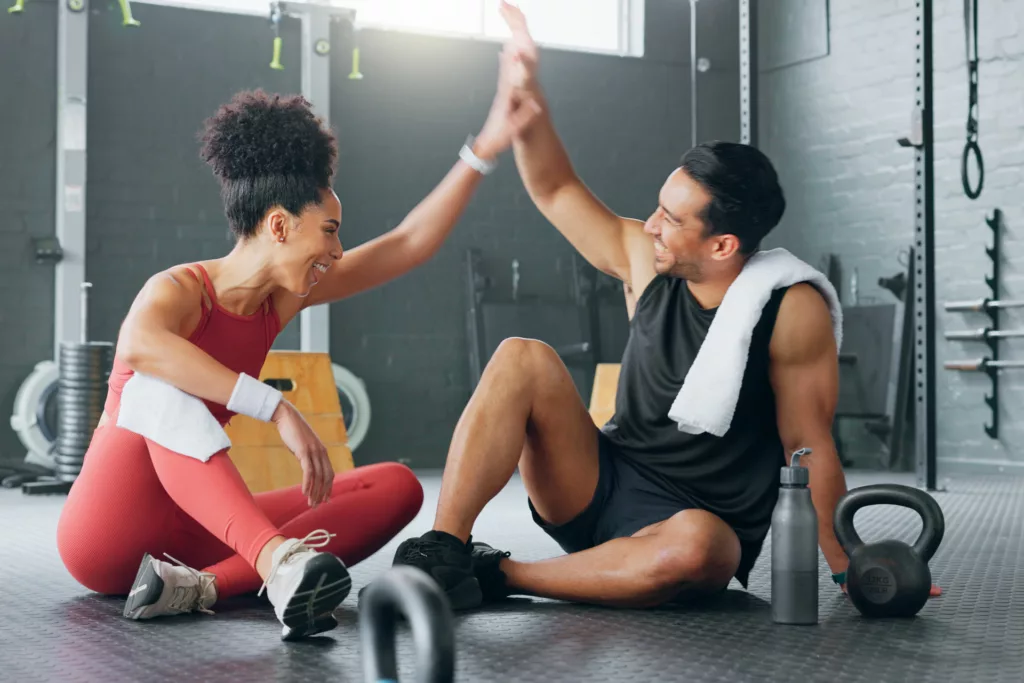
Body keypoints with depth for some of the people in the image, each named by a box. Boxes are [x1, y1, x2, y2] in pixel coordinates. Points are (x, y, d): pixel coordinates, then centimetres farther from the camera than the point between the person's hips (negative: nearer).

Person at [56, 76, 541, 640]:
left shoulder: (281, 297, 5)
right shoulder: (180, 290, -16)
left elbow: (408, 244, 7)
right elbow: (139, 345, -41)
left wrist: (485, 149, 3)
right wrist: (278, 409, -44)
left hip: (192, 533, 7)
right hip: (105, 533, -7)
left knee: (397, 486, -7)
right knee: (160, 384, -34)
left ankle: (198, 585, -27)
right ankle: (279, 564, -52)